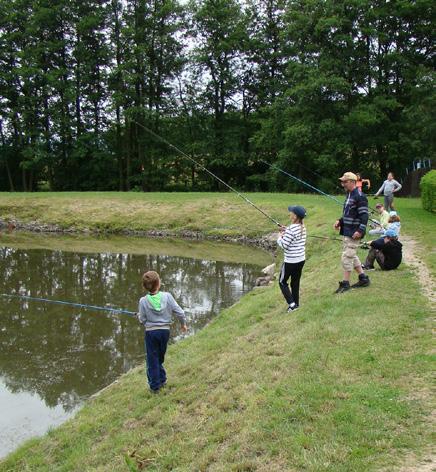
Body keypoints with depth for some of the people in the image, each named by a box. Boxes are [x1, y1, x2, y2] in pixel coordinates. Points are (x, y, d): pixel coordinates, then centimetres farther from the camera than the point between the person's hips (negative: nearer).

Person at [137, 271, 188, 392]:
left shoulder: (143, 301, -12)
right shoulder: (167, 296, -11)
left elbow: (143, 320, -4)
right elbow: (179, 312, -6)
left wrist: (139, 316, 18)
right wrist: (183, 324, 10)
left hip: (151, 332, -2)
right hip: (165, 331, 2)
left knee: (152, 359, 10)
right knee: (160, 357, 21)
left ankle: (155, 385, 16)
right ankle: (162, 380, 30)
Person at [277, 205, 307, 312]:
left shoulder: (291, 229, -22)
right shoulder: (302, 227, 4)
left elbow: (283, 245, -20)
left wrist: (280, 236, -3)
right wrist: (286, 232, 7)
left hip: (291, 261, -8)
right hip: (301, 259, 8)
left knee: (282, 282, 8)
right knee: (295, 282, 17)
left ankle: (292, 304, 3)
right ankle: (296, 304, 23)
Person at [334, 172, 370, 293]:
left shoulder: (360, 196, -15)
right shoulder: (349, 195, 15)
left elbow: (364, 215, -20)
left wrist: (360, 230, -26)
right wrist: (340, 221, 9)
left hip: (354, 233, -10)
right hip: (347, 231, 10)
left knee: (347, 257, -7)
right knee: (352, 256, 17)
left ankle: (345, 283, 3)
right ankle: (363, 278, 28)